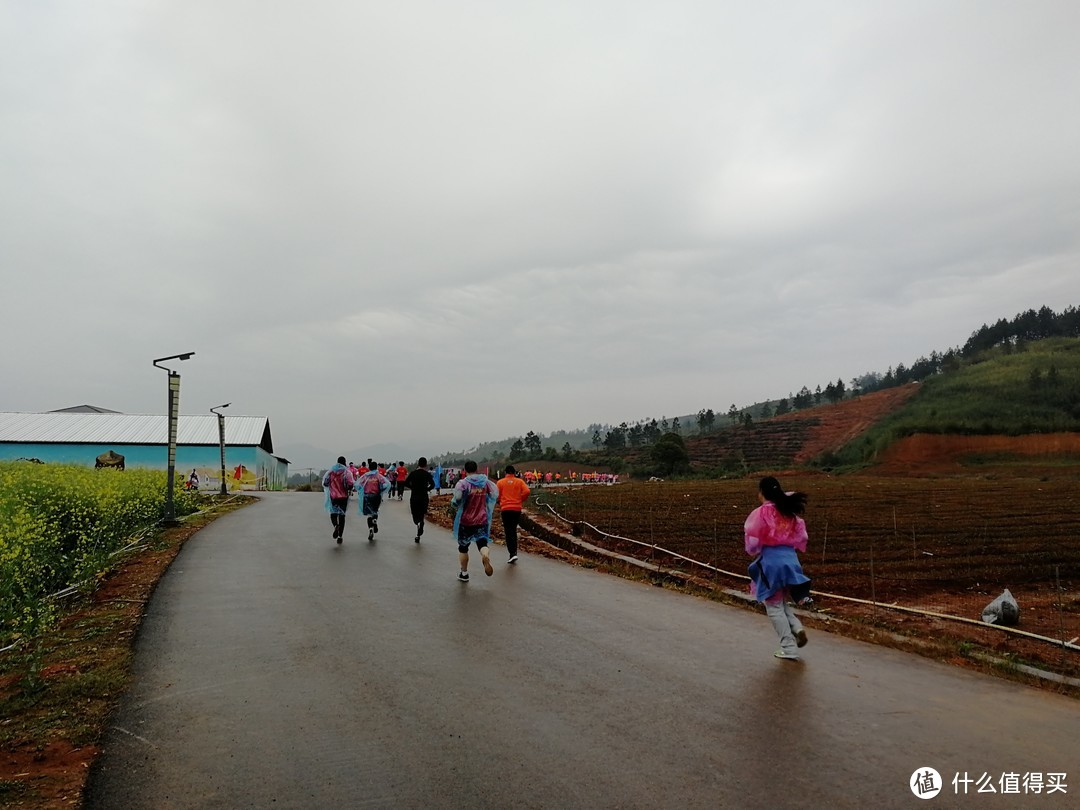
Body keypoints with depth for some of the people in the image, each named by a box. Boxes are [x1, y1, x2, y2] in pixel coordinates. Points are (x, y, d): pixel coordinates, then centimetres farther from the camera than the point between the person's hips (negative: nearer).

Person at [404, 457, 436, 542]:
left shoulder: (413, 473, 0)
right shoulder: (427, 474, -4)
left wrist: (413, 487, 9)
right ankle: (418, 535, 5)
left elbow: (405, 483, -5)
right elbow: (432, 484, -16)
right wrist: (427, 489, 2)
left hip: (414, 497, 0)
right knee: (421, 516, 13)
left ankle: (417, 523, -25)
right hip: (424, 497, 0)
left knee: (415, 515, 10)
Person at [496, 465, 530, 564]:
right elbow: (526, 491, -8)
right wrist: (520, 500, 7)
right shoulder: (519, 481, 4)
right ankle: (514, 552, 18)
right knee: (513, 530, 17)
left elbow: (497, 495, -2)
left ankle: (512, 554, -13)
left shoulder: (500, 482, 1)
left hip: (505, 509, -2)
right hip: (517, 509, 2)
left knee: (508, 532, 0)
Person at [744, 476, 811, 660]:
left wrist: (754, 553, 12)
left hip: (770, 562, -6)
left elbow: (753, 542, -8)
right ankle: (797, 628, 1)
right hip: (790, 560, 6)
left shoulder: (761, 513, -11)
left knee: (774, 607, 6)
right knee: (783, 602, 24)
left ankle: (789, 648, 6)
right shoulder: (790, 512, 7)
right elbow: (801, 538, 10)